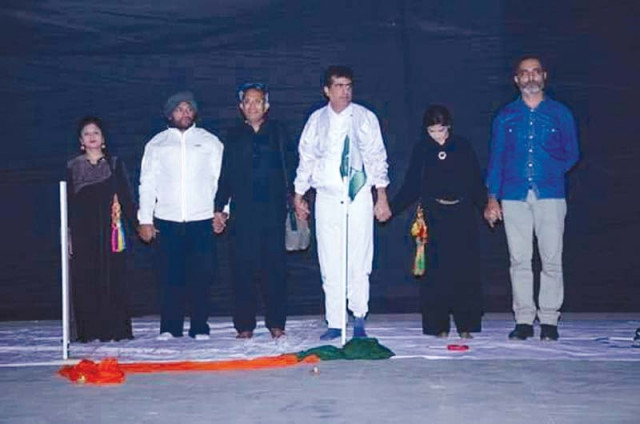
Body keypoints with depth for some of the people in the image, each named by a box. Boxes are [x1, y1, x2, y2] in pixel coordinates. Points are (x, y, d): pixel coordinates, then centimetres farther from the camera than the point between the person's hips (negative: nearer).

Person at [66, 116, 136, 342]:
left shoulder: (115, 164, 8)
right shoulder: (73, 167, 10)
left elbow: (126, 197, 6)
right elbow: (68, 201, 9)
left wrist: (136, 223, -3)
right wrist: (67, 234, 4)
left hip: (110, 228, -1)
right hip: (83, 229, 1)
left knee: (113, 278, -3)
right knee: (84, 279, -1)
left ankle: (115, 328, 2)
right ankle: (89, 330, 3)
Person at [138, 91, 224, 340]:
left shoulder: (210, 141, 12)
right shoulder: (157, 144, 12)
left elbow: (221, 178, 9)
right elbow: (147, 184, 10)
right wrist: (145, 220, 3)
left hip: (202, 220, 0)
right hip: (167, 221, 0)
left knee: (201, 276, -3)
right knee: (170, 276, -1)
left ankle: (200, 328, 5)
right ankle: (169, 328, 7)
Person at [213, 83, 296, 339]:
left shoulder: (278, 132, 10)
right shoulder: (234, 136, 13)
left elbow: (291, 166, 6)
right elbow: (225, 174, 14)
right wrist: (219, 209, 8)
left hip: (273, 209, -1)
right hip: (242, 211, 1)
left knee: (275, 265, -1)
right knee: (242, 267, -1)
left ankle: (276, 323, 8)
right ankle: (244, 325, 5)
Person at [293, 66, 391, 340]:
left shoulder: (364, 117, 5)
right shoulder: (316, 120, 10)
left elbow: (377, 157, 6)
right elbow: (306, 159, 15)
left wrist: (382, 197, 0)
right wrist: (298, 196, 12)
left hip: (359, 197, -1)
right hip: (327, 198, 1)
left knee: (359, 263, -4)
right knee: (330, 265, 0)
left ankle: (359, 319, 7)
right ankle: (335, 323, 5)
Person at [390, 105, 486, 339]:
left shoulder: (463, 147, 6)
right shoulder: (421, 150, 7)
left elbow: (476, 182, 8)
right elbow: (411, 187, 8)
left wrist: (487, 207, -3)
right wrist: (391, 208, -2)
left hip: (463, 215, 0)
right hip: (434, 217, 0)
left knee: (465, 269, -3)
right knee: (435, 271, -4)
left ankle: (466, 324, 6)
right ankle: (438, 325, 4)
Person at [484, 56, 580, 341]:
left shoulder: (560, 113, 11)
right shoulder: (505, 116, 13)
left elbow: (572, 154, 14)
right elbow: (496, 158, 11)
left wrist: (552, 172, -1)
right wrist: (492, 197, 4)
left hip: (550, 195, -1)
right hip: (514, 196, 1)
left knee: (551, 259, -4)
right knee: (519, 260, 0)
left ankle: (548, 320, 3)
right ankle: (524, 320, 5)